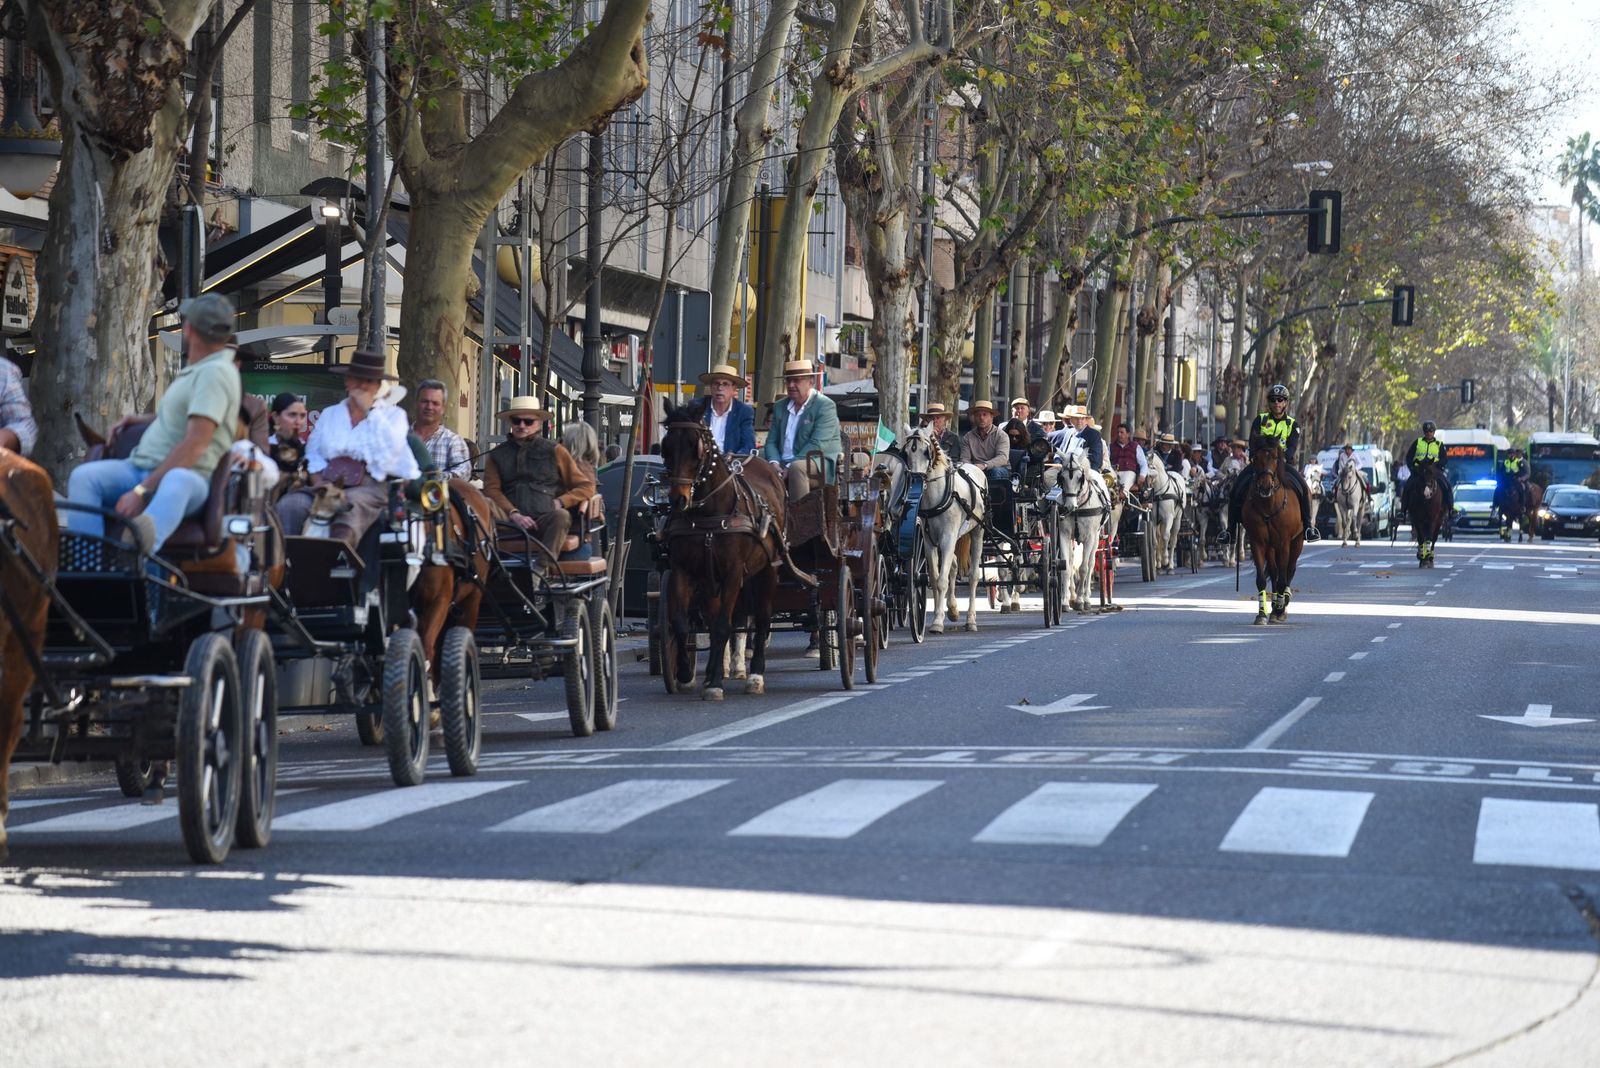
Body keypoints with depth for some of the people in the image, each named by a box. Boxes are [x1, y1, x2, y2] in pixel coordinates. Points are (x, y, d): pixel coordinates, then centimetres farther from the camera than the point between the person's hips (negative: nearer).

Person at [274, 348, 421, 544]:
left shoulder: (393, 415, 15)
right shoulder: (329, 414, 25)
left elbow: (392, 448, -6)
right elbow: (313, 456, 18)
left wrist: (370, 410, -1)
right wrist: (320, 484, -3)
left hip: (372, 485, -4)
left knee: (351, 503, -40)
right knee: (290, 505, -26)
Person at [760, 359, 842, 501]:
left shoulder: (825, 406, -5)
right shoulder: (781, 407, 17)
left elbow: (816, 444, -15)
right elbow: (771, 441, 15)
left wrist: (789, 467, -20)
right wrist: (774, 463, -8)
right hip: (784, 464, 6)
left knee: (797, 468, -37)